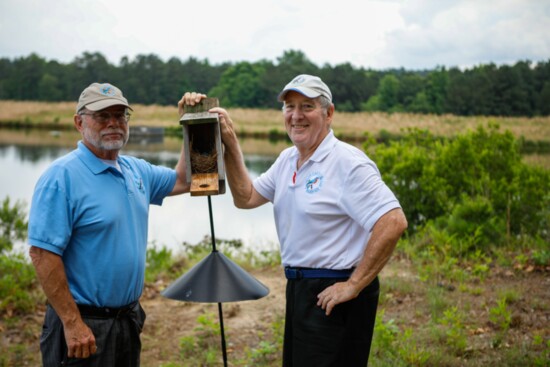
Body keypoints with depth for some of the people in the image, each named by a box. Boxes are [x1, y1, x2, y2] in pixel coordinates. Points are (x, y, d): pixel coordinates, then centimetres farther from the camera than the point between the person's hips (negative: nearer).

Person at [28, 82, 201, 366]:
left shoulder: (136, 170, 8)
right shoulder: (62, 177, -16)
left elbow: (182, 181, 23)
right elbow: (42, 253, -20)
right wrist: (72, 323, -22)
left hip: (130, 317, 8)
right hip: (84, 324, -7)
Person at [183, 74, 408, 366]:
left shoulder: (348, 163, -17)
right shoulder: (287, 159, 11)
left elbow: (394, 222, -25)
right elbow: (246, 198, 10)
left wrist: (354, 285, -22)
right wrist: (230, 144, 0)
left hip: (333, 293, -9)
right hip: (298, 288, 9)